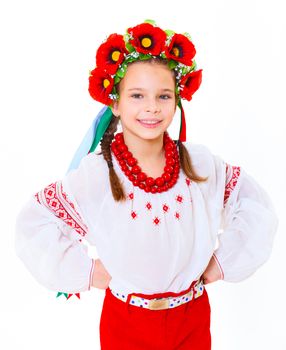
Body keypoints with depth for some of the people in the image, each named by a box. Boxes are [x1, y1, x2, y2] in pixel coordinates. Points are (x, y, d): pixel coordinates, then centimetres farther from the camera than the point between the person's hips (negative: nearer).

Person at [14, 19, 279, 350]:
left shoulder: (199, 162, -11)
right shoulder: (95, 174, -19)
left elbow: (258, 207, 1)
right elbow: (33, 222, -11)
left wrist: (226, 260, -4)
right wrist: (82, 271, -12)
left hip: (194, 319, 3)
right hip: (127, 323, -2)